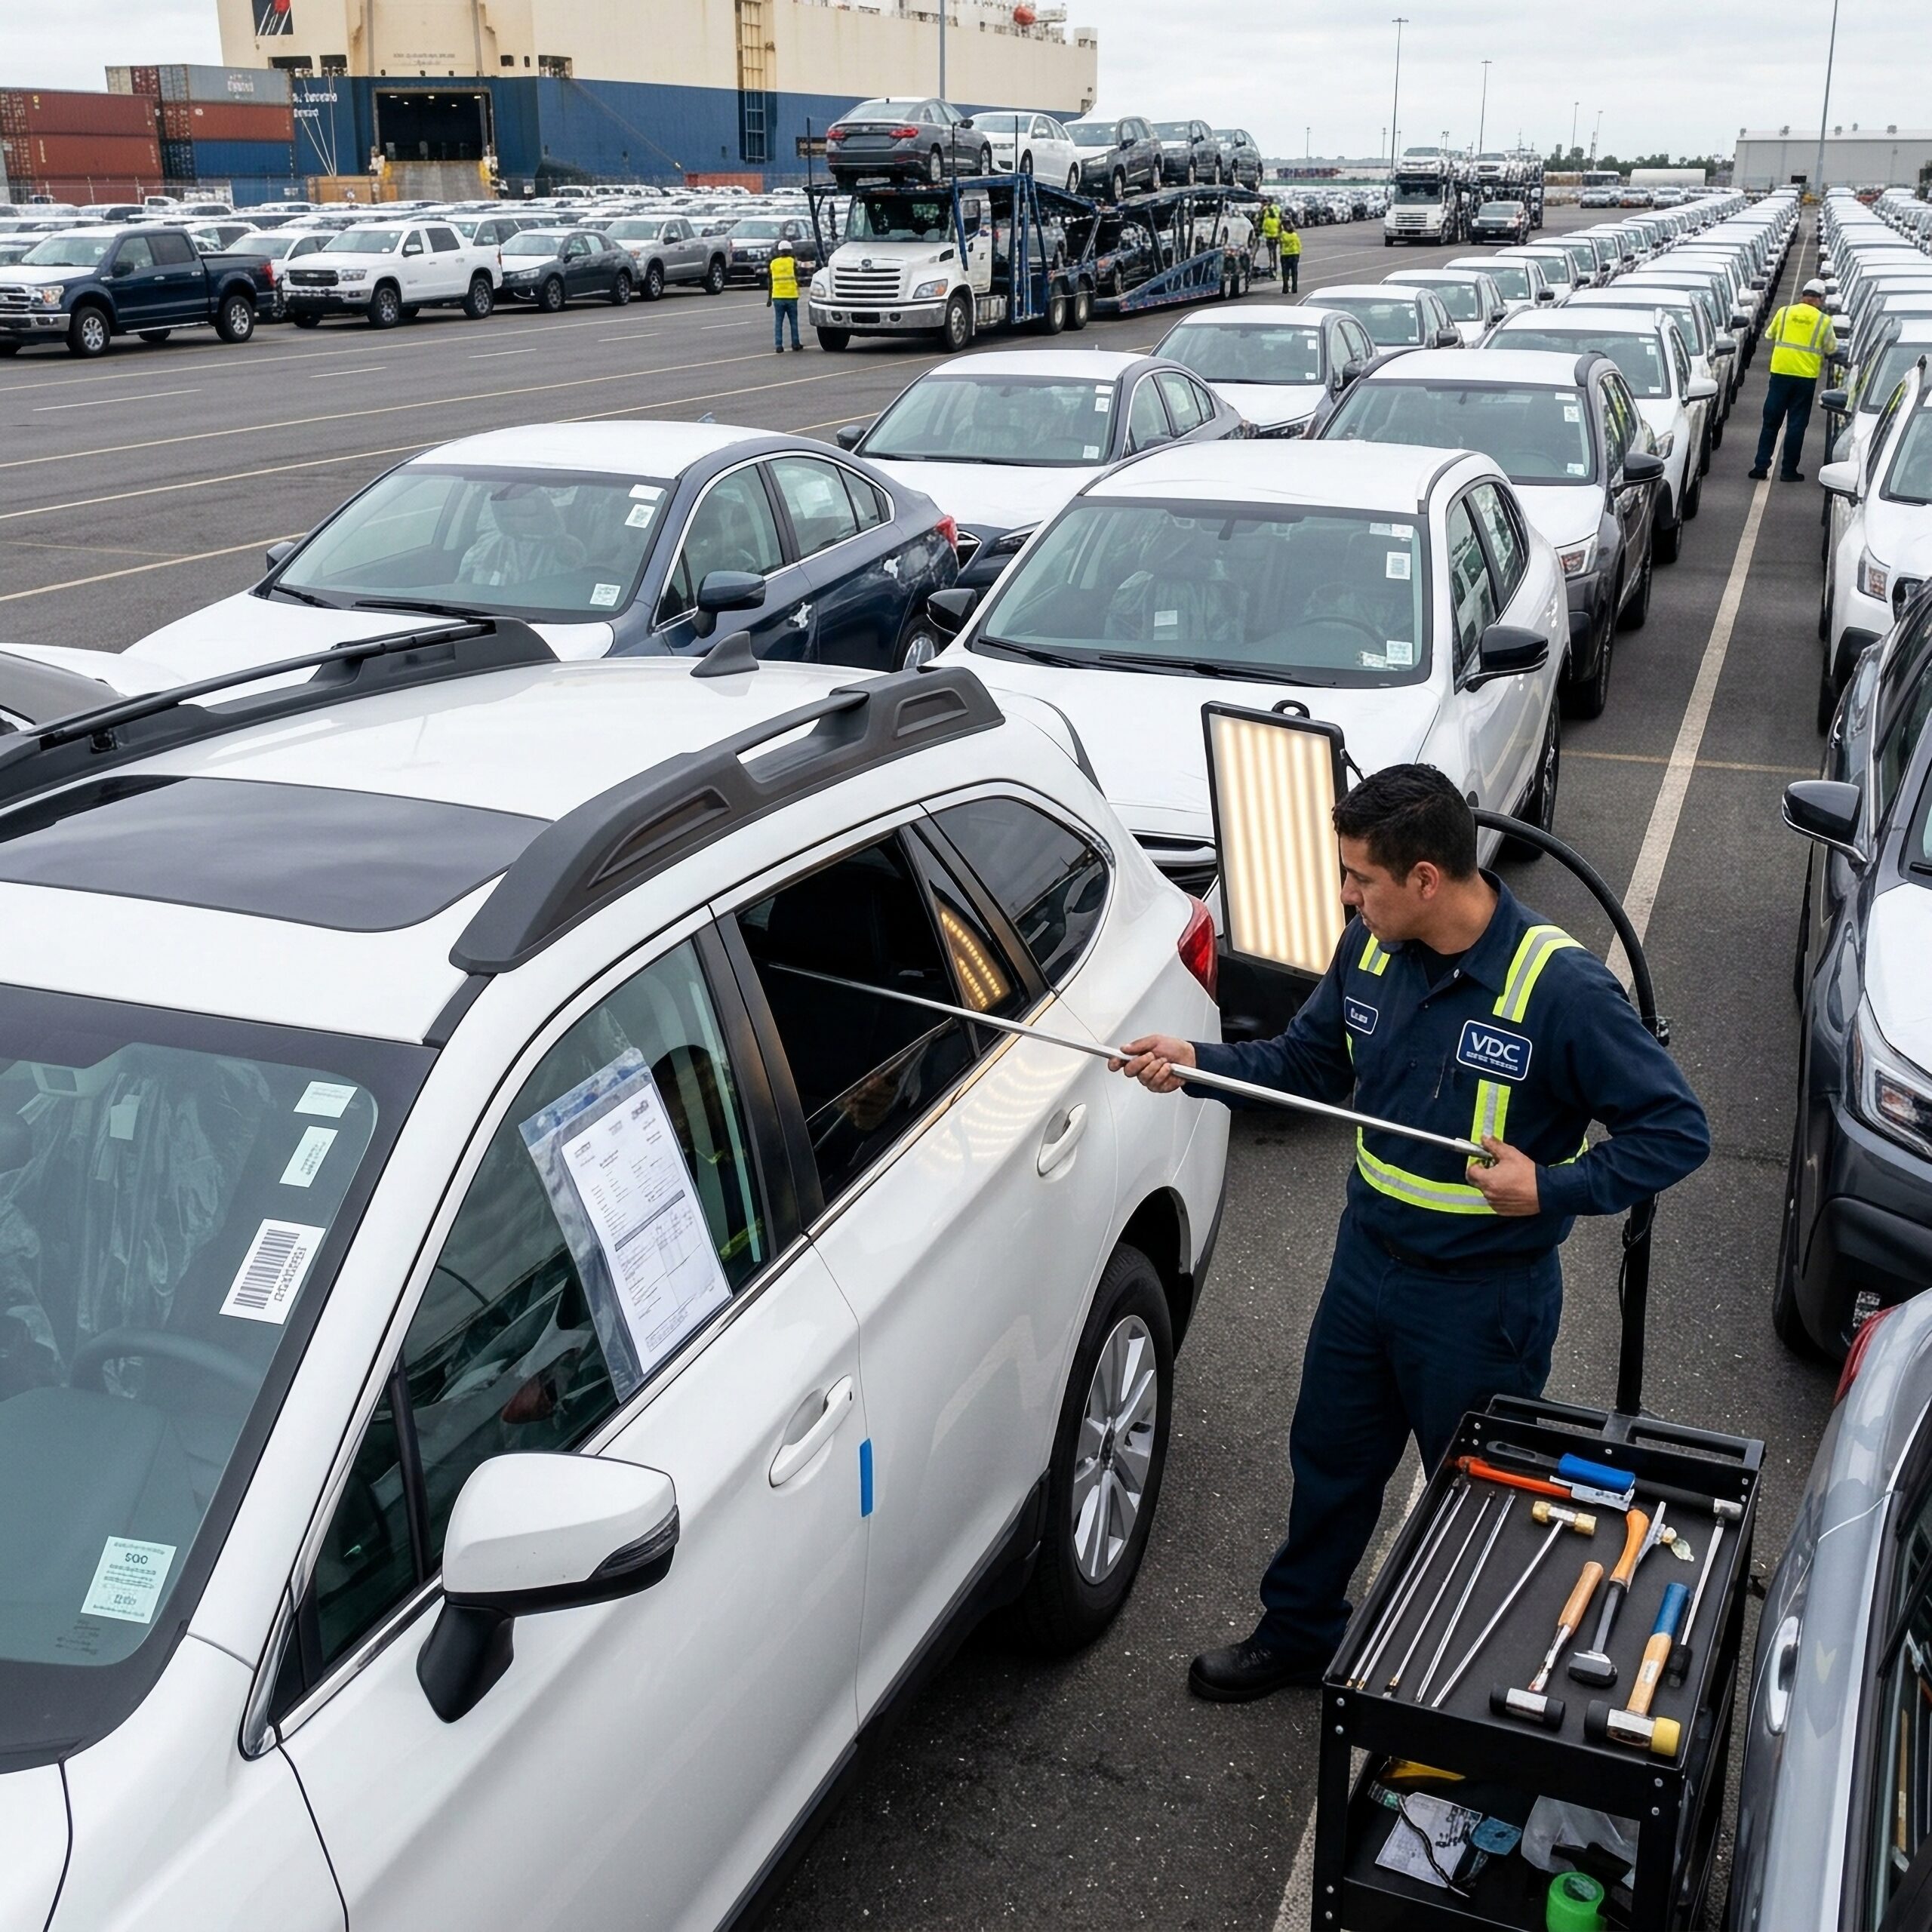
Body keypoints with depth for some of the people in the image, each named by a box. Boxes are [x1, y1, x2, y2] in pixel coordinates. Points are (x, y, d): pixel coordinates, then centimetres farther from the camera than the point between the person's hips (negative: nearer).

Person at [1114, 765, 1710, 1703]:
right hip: (1368, 1262, 6)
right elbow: (1310, 1063, 8)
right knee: (1329, 1458, 23)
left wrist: (1554, 1190, -27)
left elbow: (1677, 1130, -19)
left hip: (1484, 1298, -6)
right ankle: (1298, 1630, 47)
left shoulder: (1560, 986, -26)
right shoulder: (1370, 949, -7)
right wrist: (1197, 1063, -6)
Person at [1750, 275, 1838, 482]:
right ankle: (1789, 470, 5)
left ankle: (1761, 465, 3)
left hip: (1780, 372, 1)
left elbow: (1769, 336, 14)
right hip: (1806, 375, -1)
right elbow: (1831, 349, 6)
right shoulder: (1823, 320, -2)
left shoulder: (1784, 312, 2)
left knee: (1771, 421, 8)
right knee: (1796, 424, 4)